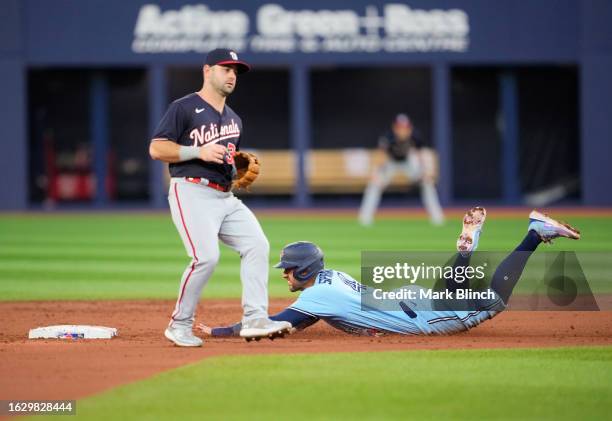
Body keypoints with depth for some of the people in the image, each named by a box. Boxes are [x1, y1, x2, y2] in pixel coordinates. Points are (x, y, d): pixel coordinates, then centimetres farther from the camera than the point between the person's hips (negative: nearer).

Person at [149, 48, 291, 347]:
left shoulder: (233, 119, 22)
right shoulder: (184, 109, -2)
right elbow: (156, 149, -8)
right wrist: (199, 151, -18)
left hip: (226, 197, 8)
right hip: (192, 193, -8)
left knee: (257, 245, -10)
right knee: (206, 256, -22)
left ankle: (255, 319, -10)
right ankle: (179, 326, -7)